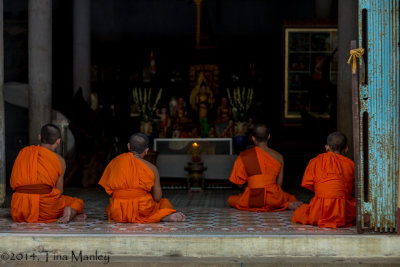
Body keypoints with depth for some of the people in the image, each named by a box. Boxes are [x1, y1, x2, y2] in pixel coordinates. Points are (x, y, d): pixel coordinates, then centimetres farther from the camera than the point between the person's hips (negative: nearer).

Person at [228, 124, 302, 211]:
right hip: (274, 200, 4)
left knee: (231, 200, 26)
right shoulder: (278, 157, 1)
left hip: (253, 201, -3)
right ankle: (287, 205, -4)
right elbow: (279, 184, 4)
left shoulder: (244, 157, -4)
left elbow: (240, 184, 1)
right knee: (291, 198, 36)